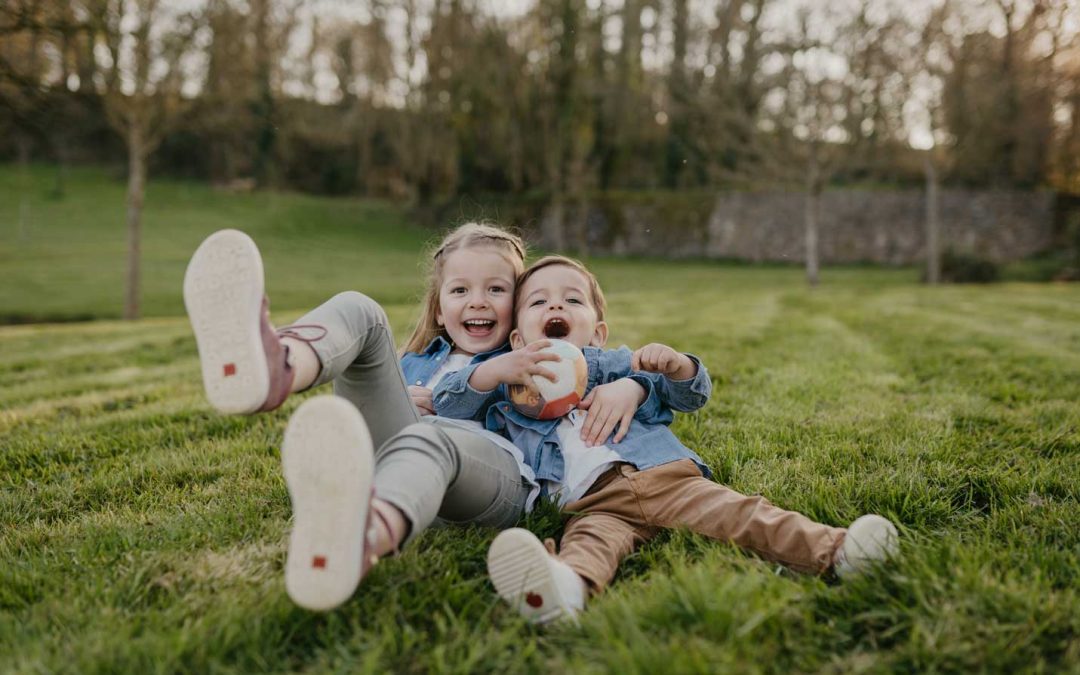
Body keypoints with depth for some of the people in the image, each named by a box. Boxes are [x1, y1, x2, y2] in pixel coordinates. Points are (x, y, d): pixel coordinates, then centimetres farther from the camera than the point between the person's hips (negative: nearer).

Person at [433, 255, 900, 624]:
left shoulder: (618, 365, 28)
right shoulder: (507, 386, 26)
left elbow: (694, 395, 23)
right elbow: (446, 405, 12)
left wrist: (676, 366, -2)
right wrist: (496, 369, -5)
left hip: (664, 476, 3)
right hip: (593, 504, -2)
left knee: (732, 511, -21)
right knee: (591, 537, -35)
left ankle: (831, 549, -38)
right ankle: (566, 586, -67)